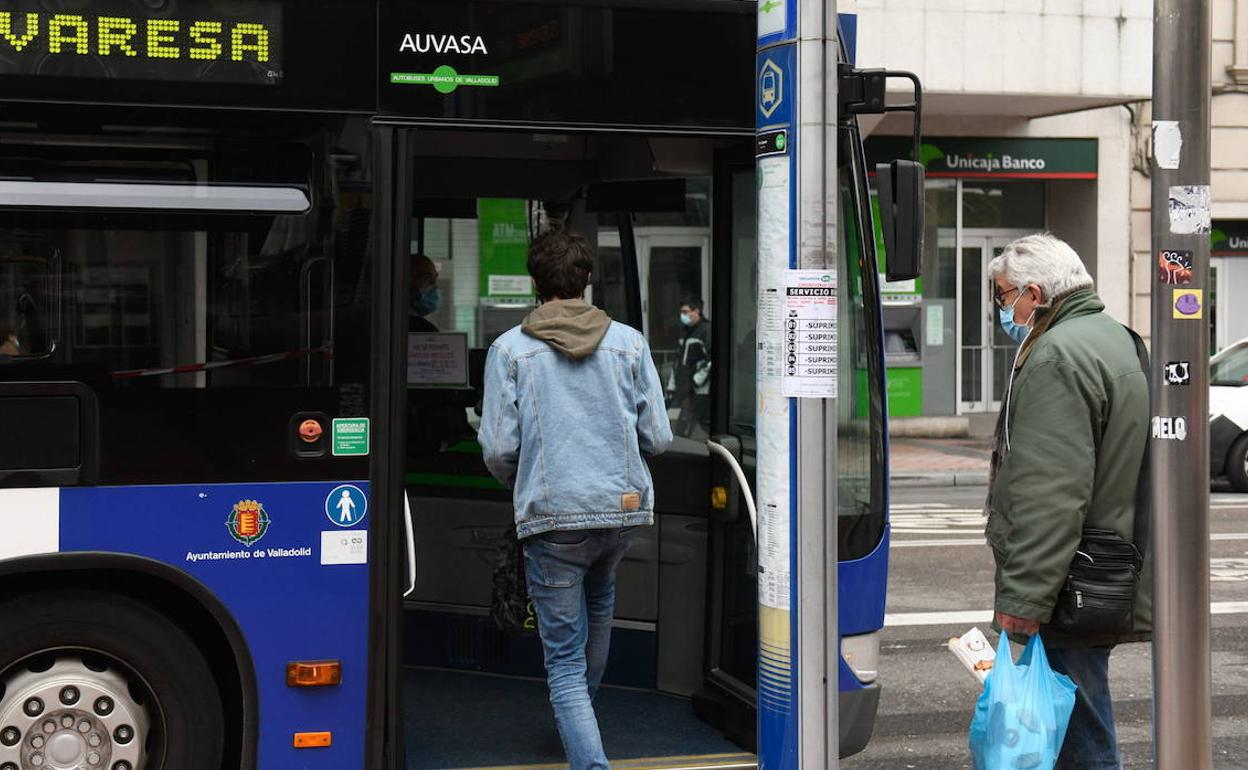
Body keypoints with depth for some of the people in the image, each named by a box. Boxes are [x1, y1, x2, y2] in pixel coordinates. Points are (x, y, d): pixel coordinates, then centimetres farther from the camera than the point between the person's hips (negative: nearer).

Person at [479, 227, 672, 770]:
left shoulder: (509, 349, -3)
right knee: (598, 608, 32)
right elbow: (658, 439, 3)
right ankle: (581, 713, 50)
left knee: (564, 658, 0)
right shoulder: (628, 342, 4)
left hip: (551, 516, -4)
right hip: (624, 507, 4)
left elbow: (498, 449, -6)